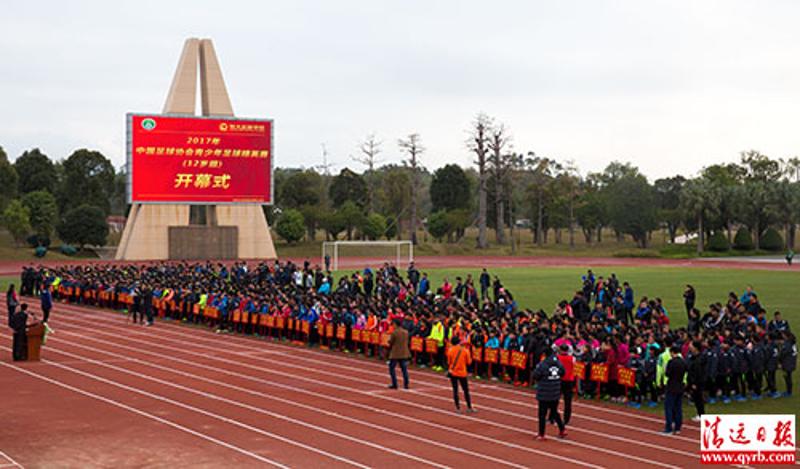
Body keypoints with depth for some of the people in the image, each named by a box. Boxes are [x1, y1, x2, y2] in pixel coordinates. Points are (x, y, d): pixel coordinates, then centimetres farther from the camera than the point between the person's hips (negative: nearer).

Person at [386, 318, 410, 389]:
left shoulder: (394, 332, -14)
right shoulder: (406, 332, 4)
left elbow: (390, 342, -8)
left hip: (395, 354, -5)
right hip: (404, 353, 5)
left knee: (392, 368, 5)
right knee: (404, 369, 9)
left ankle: (394, 384, 0)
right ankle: (406, 385, 7)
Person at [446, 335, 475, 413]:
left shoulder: (450, 350, -7)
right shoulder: (465, 350, -7)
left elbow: (449, 362, -2)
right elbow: (469, 362, -2)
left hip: (453, 373, 0)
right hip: (462, 373, 0)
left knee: (455, 390, 6)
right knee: (466, 390, 10)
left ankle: (458, 408, 4)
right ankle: (469, 407, 12)